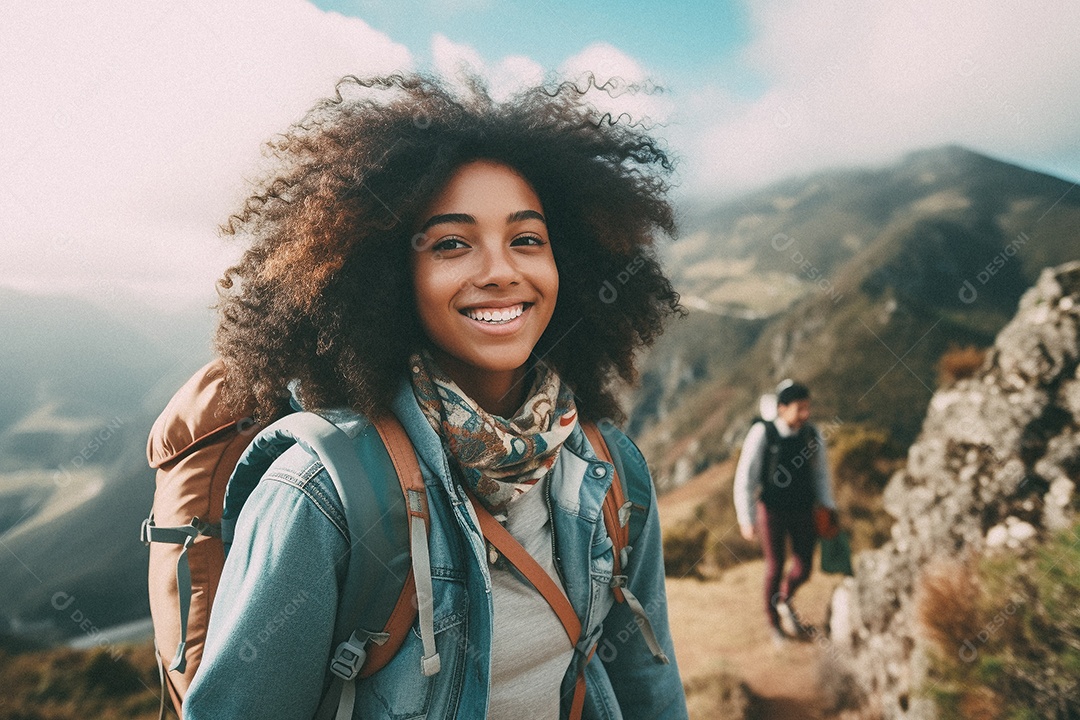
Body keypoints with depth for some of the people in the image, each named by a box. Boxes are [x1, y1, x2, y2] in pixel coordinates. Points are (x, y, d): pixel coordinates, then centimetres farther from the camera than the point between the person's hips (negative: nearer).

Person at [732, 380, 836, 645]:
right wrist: (746, 519, -16)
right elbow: (745, 478, -15)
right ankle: (774, 621, 29)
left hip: (803, 511, 3)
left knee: (803, 567, 4)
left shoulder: (812, 435, -9)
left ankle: (784, 599, 38)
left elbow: (820, 475, 5)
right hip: (771, 511, -3)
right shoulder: (762, 433, -19)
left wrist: (828, 508, -4)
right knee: (775, 566, 5)